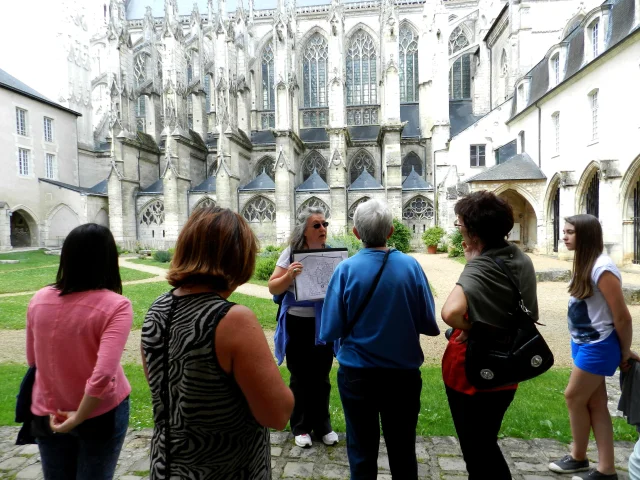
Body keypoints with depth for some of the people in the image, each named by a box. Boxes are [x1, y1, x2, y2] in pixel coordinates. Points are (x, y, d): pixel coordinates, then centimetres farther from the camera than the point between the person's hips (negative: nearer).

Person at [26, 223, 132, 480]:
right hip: (101, 414, -3)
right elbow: (103, 375, -29)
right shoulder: (115, 306, -23)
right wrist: (78, 418, -13)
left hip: (46, 414, 4)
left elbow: (33, 361, 5)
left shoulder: (39, 299, -9)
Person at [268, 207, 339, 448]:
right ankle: (300, 427, 28)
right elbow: (273, 288, -9)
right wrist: (288, 276, -27)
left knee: (321, 377, 15)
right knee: (300, 377, 11)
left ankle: (323, 425, 32)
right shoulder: (291, 253, -9)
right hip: (297, 324, -2)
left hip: (324, 324, 2)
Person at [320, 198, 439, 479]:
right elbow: (430, 326, -5)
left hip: (357, 373, -1)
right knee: (403, 450, 21)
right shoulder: (411, 266, -11)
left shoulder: (346, 269, -15)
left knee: (362, 451, 18)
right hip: (403, 373, 2)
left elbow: (329, 331, -12)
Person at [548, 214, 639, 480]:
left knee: (574, 397, 5)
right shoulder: (584, 264, 6)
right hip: (583, 343, 9)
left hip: (598, 346, -9)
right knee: (596, 404, 13)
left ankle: (578, 457, 27)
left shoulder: (602, 268, -22)